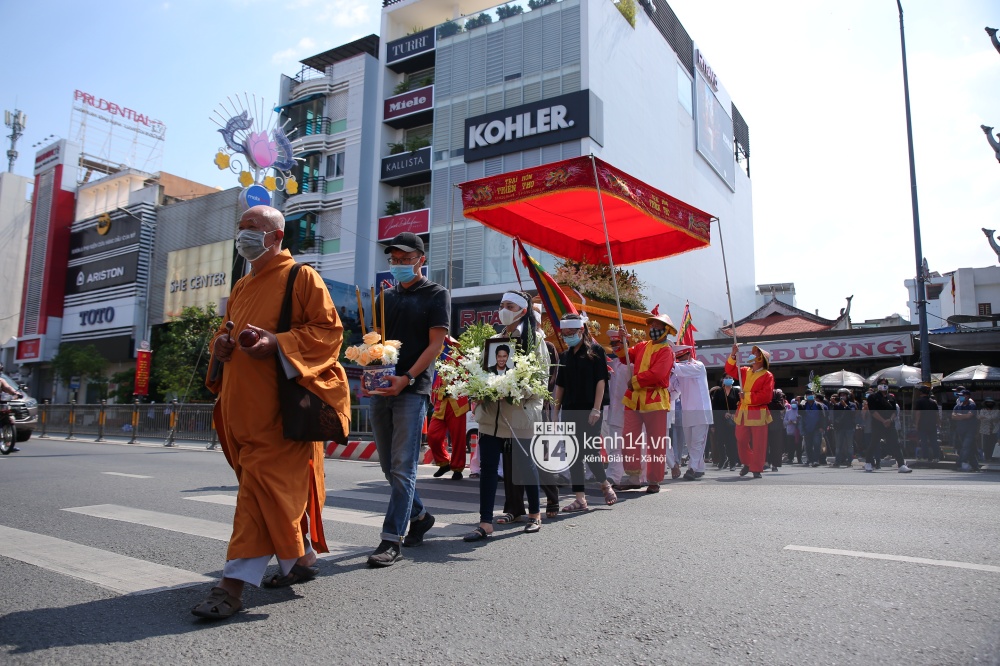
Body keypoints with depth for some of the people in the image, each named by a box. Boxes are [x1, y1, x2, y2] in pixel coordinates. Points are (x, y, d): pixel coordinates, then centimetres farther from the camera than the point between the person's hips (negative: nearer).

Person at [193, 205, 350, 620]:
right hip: (241, 403, 8)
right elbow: (226, 330, 28)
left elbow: (329, 331, -9)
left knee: (263, 484, -9)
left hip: (280, 403, -8)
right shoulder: (241, 287, 22)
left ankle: (234, 584, -7)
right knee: (284, 485, 14)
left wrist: (277, 344, -21)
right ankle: (302, 557, 28)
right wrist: (220, 344, 4)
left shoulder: (301, 278, -2)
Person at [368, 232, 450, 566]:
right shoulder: (385, 297, 18)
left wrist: (407, 378, -17)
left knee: (402, 467, -7)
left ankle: (392, 541, -2)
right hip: (381, 389, 6)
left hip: (413, 389, -6)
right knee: (389, 466, 12)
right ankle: (419, 516, 31)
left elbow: (436, 344, -6)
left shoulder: (436, 295, 1)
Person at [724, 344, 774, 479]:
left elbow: (766, 395, -15)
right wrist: (733, 355, -1)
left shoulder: (767, 376, -6)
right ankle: (747, 463, 30)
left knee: (758, 443, -1)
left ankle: (756, 469, 8)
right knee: (741, 440, 12)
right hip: (742, 412, 6)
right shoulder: (745, 371, 13)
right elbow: (730, 370, 11)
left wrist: (748, 396, -13)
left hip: (758, 414, -6)